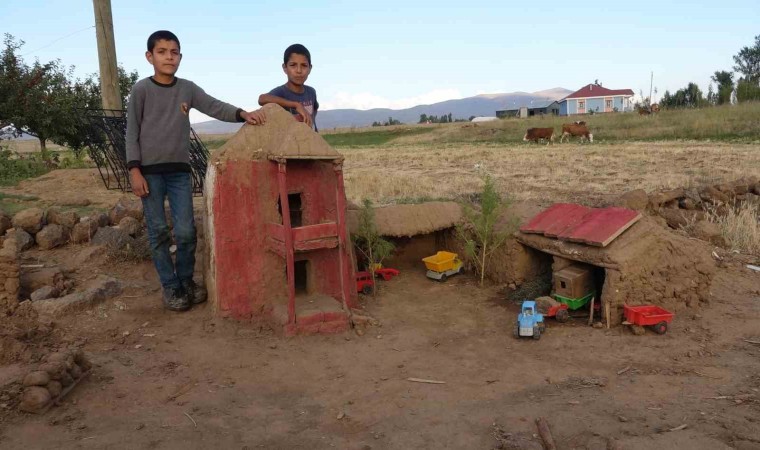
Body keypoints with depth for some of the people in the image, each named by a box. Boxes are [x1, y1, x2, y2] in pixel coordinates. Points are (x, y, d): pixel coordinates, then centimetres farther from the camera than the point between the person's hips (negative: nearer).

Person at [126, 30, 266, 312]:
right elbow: (132, 132, -2)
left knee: (186, 231, 0)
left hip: (180, 171, 3)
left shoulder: (187, 89, 7)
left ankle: (186, 281, 19)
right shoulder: (141, 90, -1)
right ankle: (171, 288, 12)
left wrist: (243, 114, -21)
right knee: (158, 232, 2)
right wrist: (134, 170, -9)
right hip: (150, 171, -2)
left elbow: (215, 107, -2)